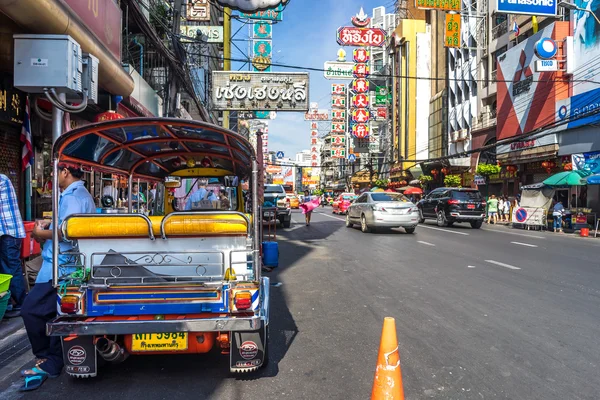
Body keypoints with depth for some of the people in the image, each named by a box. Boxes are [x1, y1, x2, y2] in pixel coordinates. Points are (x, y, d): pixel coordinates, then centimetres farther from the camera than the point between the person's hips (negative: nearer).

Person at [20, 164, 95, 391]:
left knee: (31, 310, -7)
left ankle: (46, 359, 8)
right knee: (56, 314, 13)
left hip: (61, 265, -11)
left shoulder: (73, 197, -16)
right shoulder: (81, 194, 19)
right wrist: (50, 225, 14)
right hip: (65, 264, 11)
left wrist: (41, 233, -11)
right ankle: (53, 363, 20)